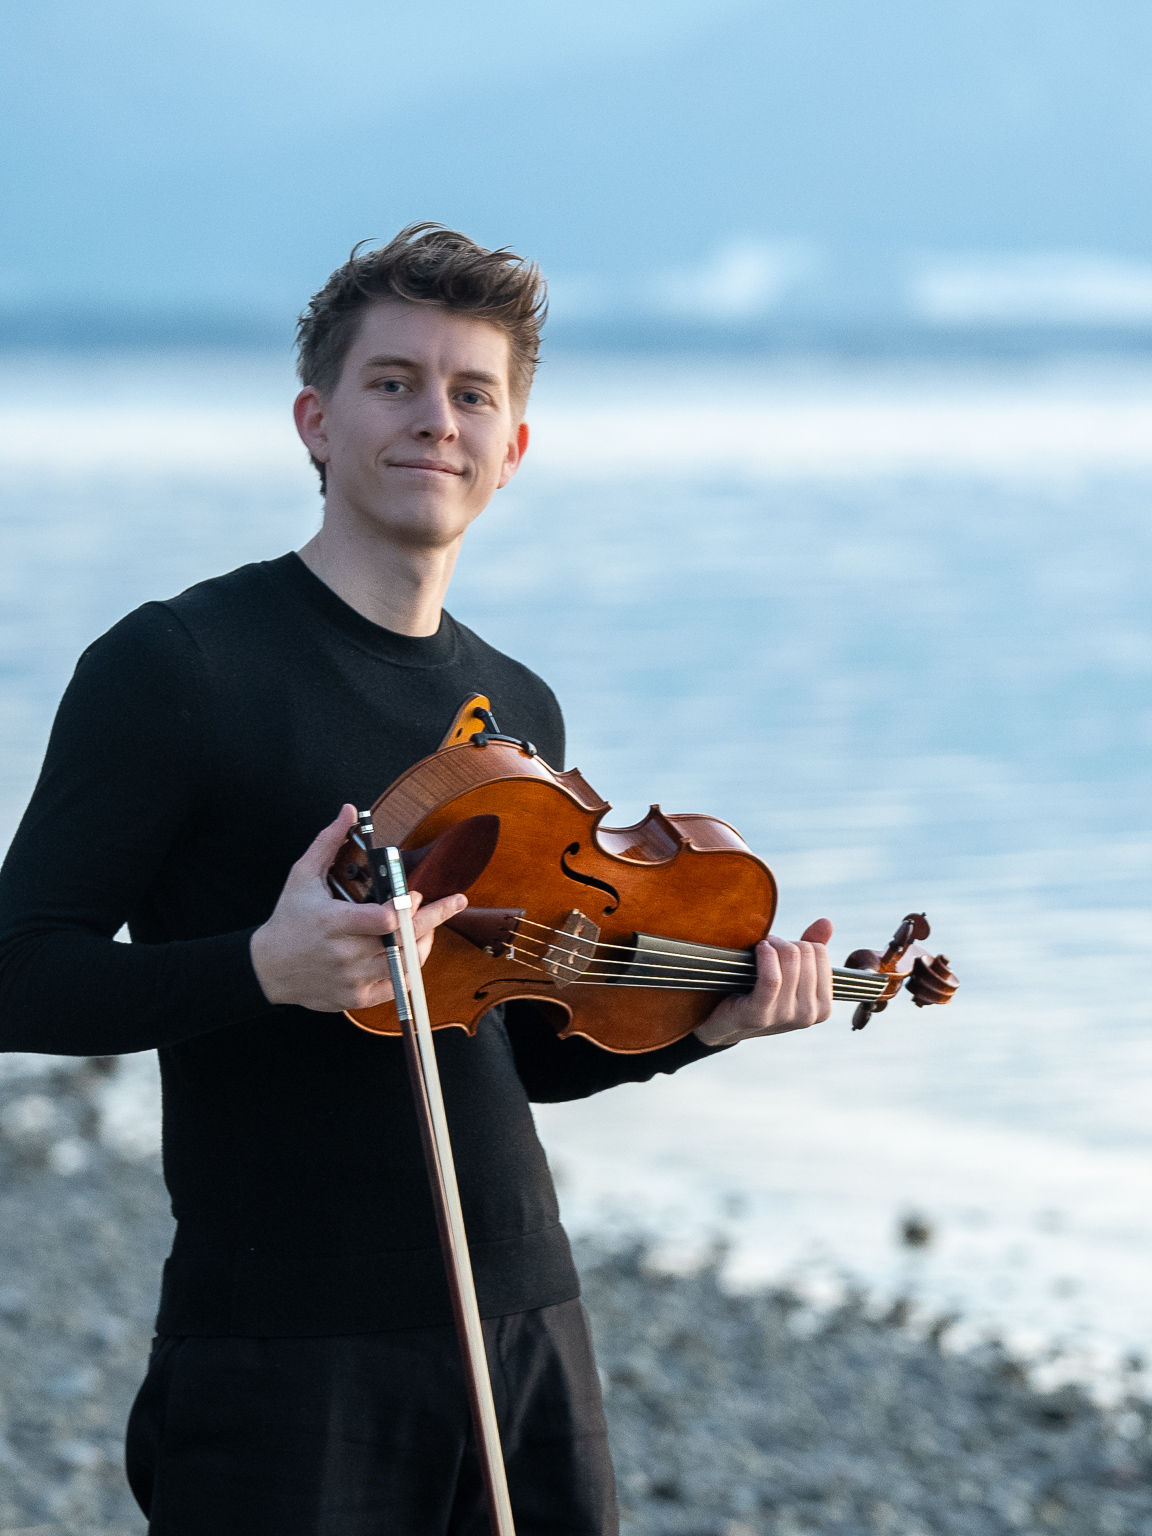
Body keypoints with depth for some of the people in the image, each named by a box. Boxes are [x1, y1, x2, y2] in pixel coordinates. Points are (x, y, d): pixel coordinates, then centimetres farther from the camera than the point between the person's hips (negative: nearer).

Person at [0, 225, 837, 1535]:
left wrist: (698, 1025, 2)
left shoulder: (519, 713, 12)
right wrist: (261, 969, -27)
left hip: (527, 1330, 6)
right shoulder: (173, 666, -8)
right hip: (284, 1357, -6)